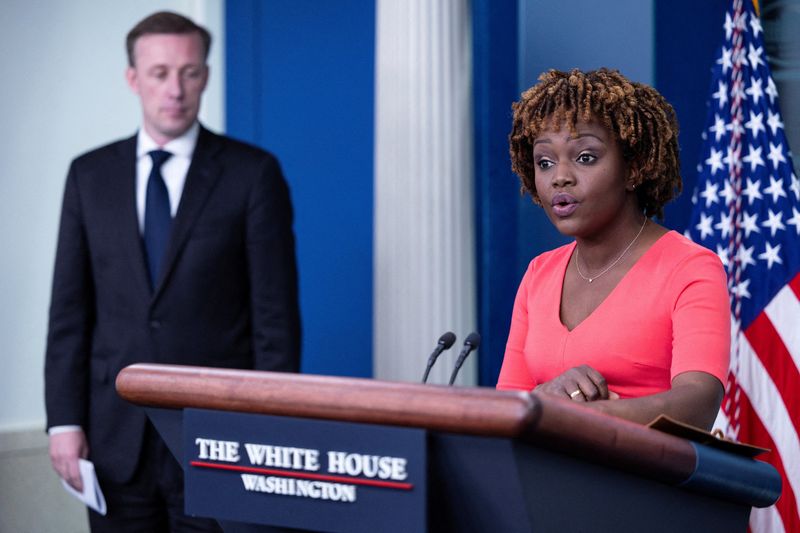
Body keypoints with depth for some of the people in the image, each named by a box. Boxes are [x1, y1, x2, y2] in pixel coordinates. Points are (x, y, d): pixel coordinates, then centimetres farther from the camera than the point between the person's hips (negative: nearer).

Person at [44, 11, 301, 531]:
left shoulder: (252, 173, -1)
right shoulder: (91, 175, 8)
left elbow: (276, 312, -3)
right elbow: (70, 309, 7)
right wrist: (64, 420, -1)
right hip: (117, 436, 3)